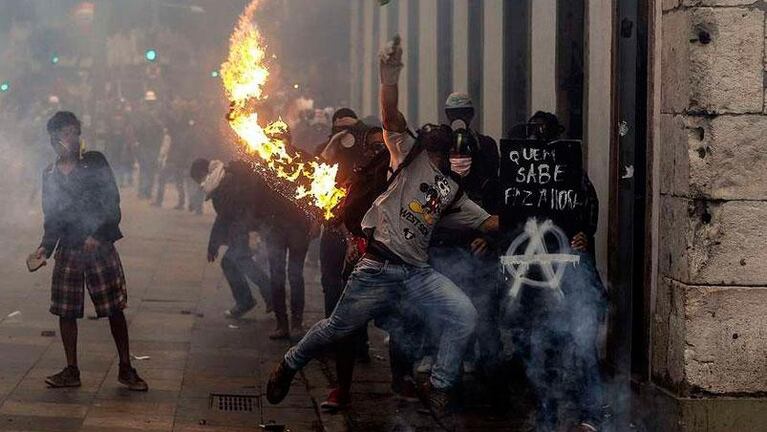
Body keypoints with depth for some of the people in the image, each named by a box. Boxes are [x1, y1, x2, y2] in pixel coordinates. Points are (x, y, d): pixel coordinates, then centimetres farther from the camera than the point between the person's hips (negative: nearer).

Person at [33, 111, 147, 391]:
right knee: (66, 312, 4)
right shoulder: (50, 174, 10)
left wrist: (98, 235, -15)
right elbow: (51, 218, 15)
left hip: (100, 246, -3)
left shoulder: (95, 162, 0)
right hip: (67, 250, 3)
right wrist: (46, 246, 2)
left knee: (115, 309, -2)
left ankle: (126, 369, 7)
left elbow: (112, 203, -5)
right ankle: (71, 371, 16)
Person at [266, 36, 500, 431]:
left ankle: (438, 390, 0)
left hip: (418, 272, 5)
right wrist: (390, 76, -21)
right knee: (337, 327, 1)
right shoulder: (410, 154, 8)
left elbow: (488, 221, 18)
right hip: (379, 265, -5)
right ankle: (288, 366, 26)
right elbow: (391, 117, -8)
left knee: (464, 316, -12)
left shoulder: (451, 193, 20)